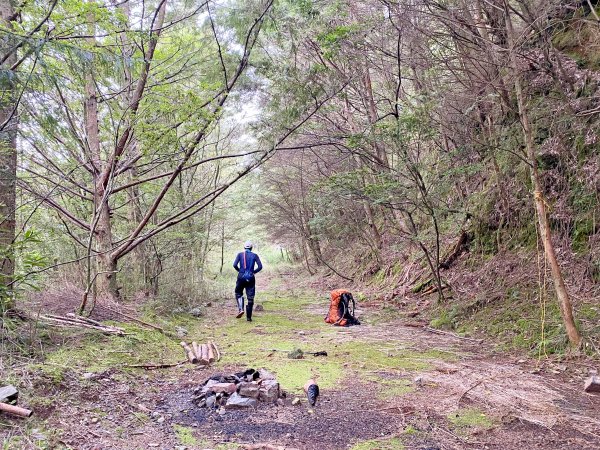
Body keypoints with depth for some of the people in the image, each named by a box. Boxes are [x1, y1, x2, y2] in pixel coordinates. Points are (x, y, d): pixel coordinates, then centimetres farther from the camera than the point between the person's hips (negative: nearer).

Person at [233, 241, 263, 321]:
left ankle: (240, 309, -5)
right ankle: (249, 317, 5)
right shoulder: (254, 255, 5)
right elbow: (260, 266, -5)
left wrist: (239, 270, 9)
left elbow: (235, 265, -8)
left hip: (241, 277, 0)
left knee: (238, 294, 18)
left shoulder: (240, 254, 3)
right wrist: (253, 272, 10)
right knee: (250, 297, 6)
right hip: (251, 278, 0)